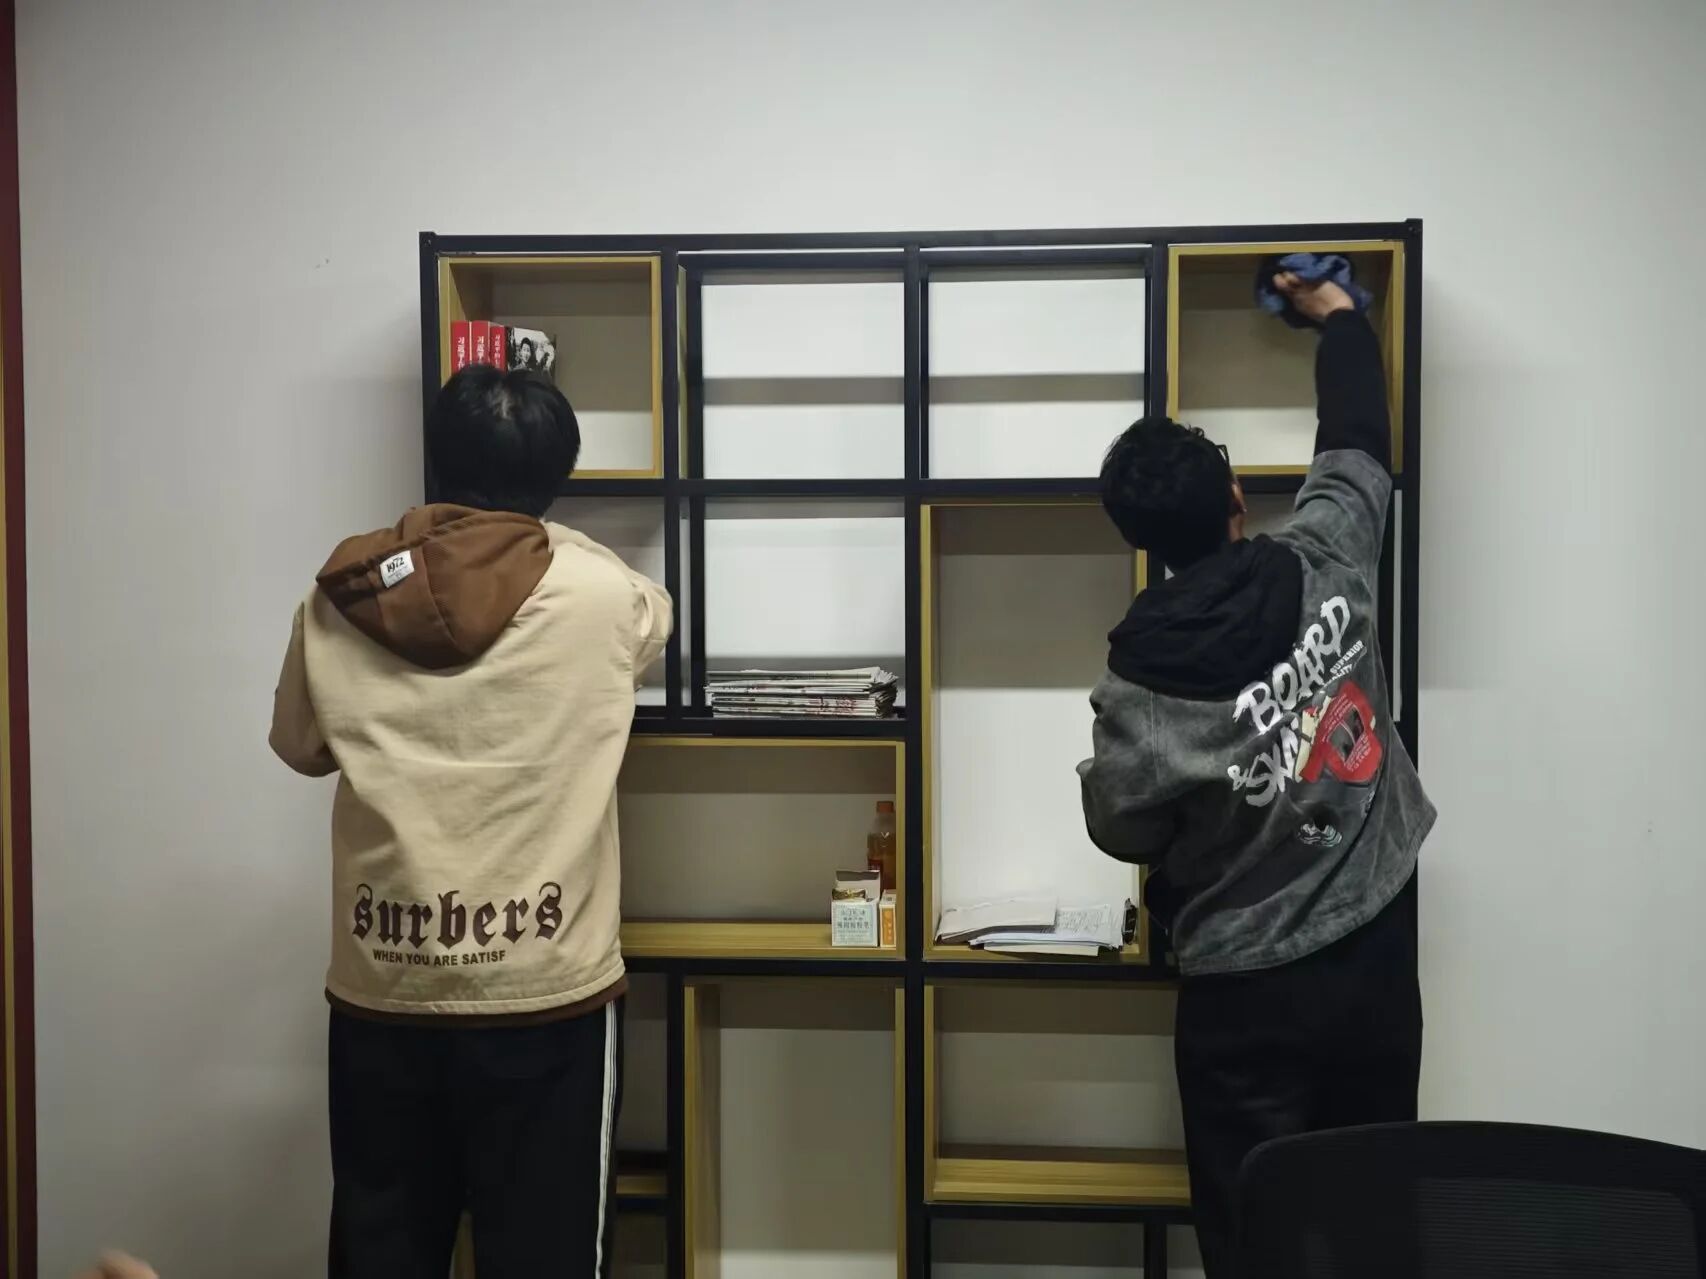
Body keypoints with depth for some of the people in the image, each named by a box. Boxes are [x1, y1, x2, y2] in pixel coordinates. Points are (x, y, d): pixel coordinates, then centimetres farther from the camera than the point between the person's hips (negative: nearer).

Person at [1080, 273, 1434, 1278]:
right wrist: (1338, 313, 23)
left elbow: (1124, 834, -1)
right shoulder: (1326, 567, -12)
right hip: (1374, 961, 4)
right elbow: (1360, 444, 8)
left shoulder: (1140, 692, -19)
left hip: (1248, 993, -3)